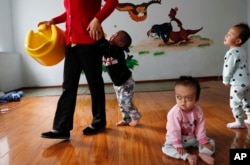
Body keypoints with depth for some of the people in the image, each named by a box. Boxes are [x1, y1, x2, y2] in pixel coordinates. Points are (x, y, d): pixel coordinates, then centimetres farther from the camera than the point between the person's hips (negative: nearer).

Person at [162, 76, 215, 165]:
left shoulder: (198, 110, -16)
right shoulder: (174, 113, -30)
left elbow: (200, 127, -6)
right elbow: (174, 131, -25)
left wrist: (204, 141, -8)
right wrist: (178, 146, -23)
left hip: (193, 138, 4)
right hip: (178, 138, -4)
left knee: (210, 142, -4)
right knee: (166, 148, -28)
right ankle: (188, 156, -35)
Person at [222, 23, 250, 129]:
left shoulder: (232, 53, -21)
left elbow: (228, 68, -20)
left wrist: (226, 80, -4)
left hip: (238, 83, -10)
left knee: (235, 103, 1)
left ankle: (239, 122, 10)